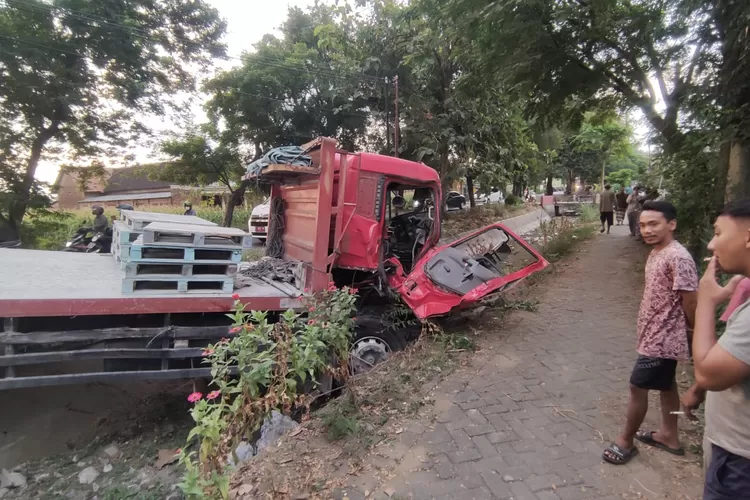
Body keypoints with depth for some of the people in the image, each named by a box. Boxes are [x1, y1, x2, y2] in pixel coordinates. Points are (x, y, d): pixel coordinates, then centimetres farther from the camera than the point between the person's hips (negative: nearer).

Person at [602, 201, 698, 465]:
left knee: (637, 386, 2)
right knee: (665, 384, 21)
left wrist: (695, 335, -6)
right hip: (657, 335, 9)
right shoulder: (656, 253, 5)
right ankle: (669, 436, 39)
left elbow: (690, 301, -19)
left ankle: (626, 440, 20)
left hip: (661, 338, -9)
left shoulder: (678, 258, -25)